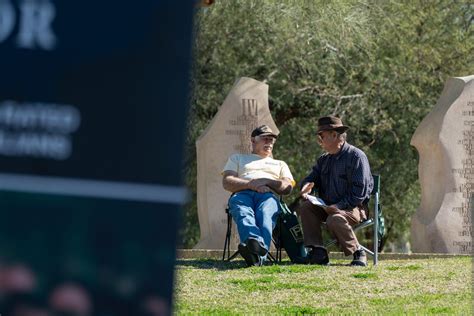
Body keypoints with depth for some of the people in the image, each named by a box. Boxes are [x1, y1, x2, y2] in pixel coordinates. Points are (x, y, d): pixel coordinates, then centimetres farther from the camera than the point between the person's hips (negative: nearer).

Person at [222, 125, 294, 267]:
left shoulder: (280, 164, 40)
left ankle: (258, 253, -73)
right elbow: (227, 182, 15)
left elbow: (288, 187, 19)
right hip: (242, 194, 0)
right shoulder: (237, 158, 36)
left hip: (268, 195, 0)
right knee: (244, 215, -42)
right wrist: (251, 184, -3)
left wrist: (267, 181, 0)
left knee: (265, 217, -41)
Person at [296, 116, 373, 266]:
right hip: (328, 207, 7)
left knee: (335, 219, -36)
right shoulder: (324, 159, 16)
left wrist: (339, 206, -24)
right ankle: (317, 251, -21)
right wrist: (307, 185, -10)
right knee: (304, 207, -17)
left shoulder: (356, 156, -9)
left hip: (354, 208, -7)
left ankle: (358, 253, -16)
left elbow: (359, 192, -16)